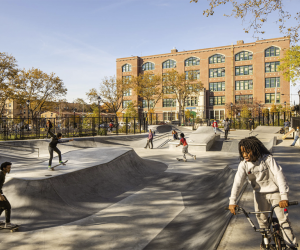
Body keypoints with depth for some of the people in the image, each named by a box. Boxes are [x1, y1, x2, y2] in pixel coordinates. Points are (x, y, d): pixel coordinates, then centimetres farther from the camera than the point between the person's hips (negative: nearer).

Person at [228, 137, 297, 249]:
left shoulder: (267, 159, -23)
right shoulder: (244, 164, -15)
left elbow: (279, 175, -26)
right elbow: (237, 182, -21)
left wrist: (284, 197, -35)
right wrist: (232, 201, -29)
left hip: (274, 192, -3)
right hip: (260, 193, 3)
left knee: (283, 219, -2)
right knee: (261, 219, 9)